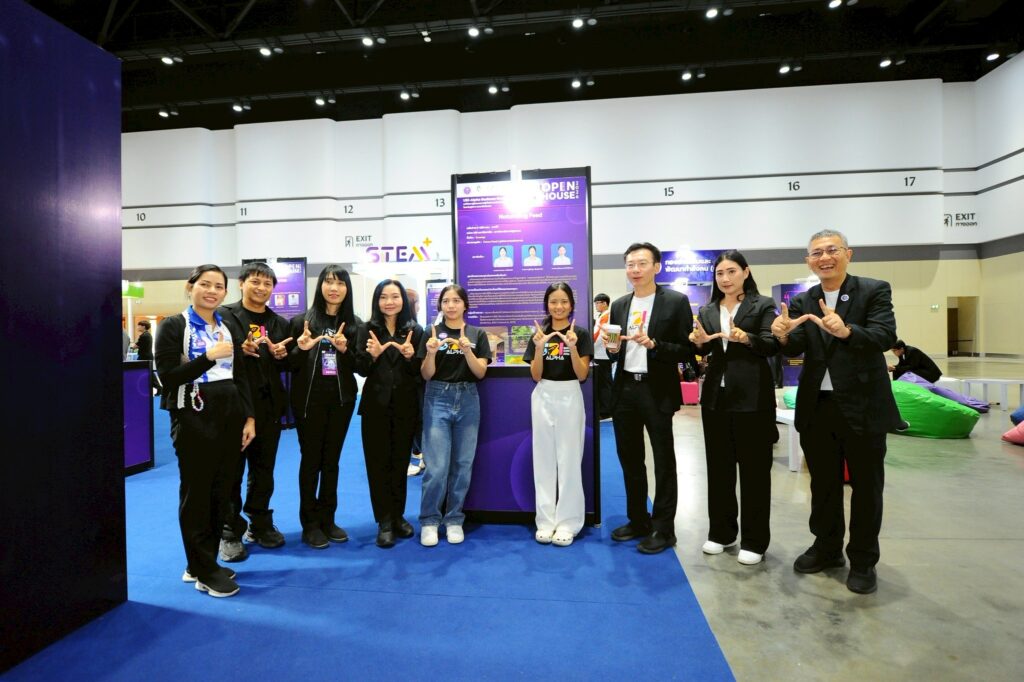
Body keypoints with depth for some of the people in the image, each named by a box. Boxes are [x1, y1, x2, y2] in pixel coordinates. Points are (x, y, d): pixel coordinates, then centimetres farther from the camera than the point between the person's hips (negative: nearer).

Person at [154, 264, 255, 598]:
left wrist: (248, 417, 4)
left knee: (220, 492, 10)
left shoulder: (230, 327, 11)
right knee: (196, 493, 3)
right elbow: (168, 375, -12)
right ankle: (204, 571, 15)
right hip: (193, 418, -5)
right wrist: (210, 356, -21)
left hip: (229, 416, 5)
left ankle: (201, 563, 26)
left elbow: (241, 376, 11)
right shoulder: (173, 326, -3)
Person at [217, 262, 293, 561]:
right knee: (231, 471, 6)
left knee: (264, 469, 14)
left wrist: (281, 355, -7)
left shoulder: (280, 323, 11)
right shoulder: (224, 315, -3)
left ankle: (260, 525, 29)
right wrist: (238, 350, -23)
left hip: (269, 405, 5)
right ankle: (230, 532, 20)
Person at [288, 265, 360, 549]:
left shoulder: (355, 324, 3)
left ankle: (327, 519, 23)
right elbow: (289, 364, 0)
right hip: (309, 399, -2)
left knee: (331, 460, 11)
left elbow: (360, 366, 3)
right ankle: (310, 524, 17)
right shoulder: (302, 320, -3)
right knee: (311, 459, 5)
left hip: (342, 399, 2)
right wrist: (301, 349, -20)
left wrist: (344, 349, -16)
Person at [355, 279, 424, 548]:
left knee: (400, 460, 9)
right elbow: (360, 369, -1)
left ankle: (398, 516, 24)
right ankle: (384, 522, 12)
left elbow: (420, 371, 0)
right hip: (376, 405, -1)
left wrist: (410, 357, -19)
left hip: (405, 405, 1)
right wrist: (372, 355, -20)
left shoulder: (415, 330, 2)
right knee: (378, 462, 2)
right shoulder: (367, 330, 1)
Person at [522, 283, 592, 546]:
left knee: (569, 459, 2)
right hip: (543, 398, 3)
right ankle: (546, 520, 18)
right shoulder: (540, 333, 5)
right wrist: (539, 348, -15)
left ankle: (567, 522, 13)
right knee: (544, 459, 7)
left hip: (570, 398, -2)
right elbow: (535, 376, 1)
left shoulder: (581, 334, -2)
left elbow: (582, 375, -7)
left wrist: (572, 346, -21)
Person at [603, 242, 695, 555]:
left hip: (657, 392, -5)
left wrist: (653, 345, -23)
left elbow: (687, 351, -9)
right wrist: (612, 348, -8)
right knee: (629, 459, 15)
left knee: (663, 462, 6)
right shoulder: (619, 305, 10)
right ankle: (638, 520, 31)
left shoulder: (676, 302, -5)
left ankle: (663, 528, 21)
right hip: (625, 390, 5)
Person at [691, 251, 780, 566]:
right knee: (718, 466, 12)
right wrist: (699, 341, -17)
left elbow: (772, 345, -11)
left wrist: (746, 338, -29)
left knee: (754, 468, 4)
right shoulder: (707, 311, 12)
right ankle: (721, 531, 26)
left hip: (752, 396, -4)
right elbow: (702, 351, 5)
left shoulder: (763, 305, 0)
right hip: (716, 396, 4)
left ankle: (754, 540, 16)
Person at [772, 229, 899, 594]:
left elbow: (886, 336, -19)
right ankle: (827, 548, 34)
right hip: (817, 407, 3)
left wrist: (847, 331, -39)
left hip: (863, 406, -3)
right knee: (823, 483, 16)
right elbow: (796, 349, -7)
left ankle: (863, 560, 27)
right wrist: (783, 336, -30)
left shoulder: (874, 290, -5)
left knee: (866, 486, 11)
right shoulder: (802, 302, 5)